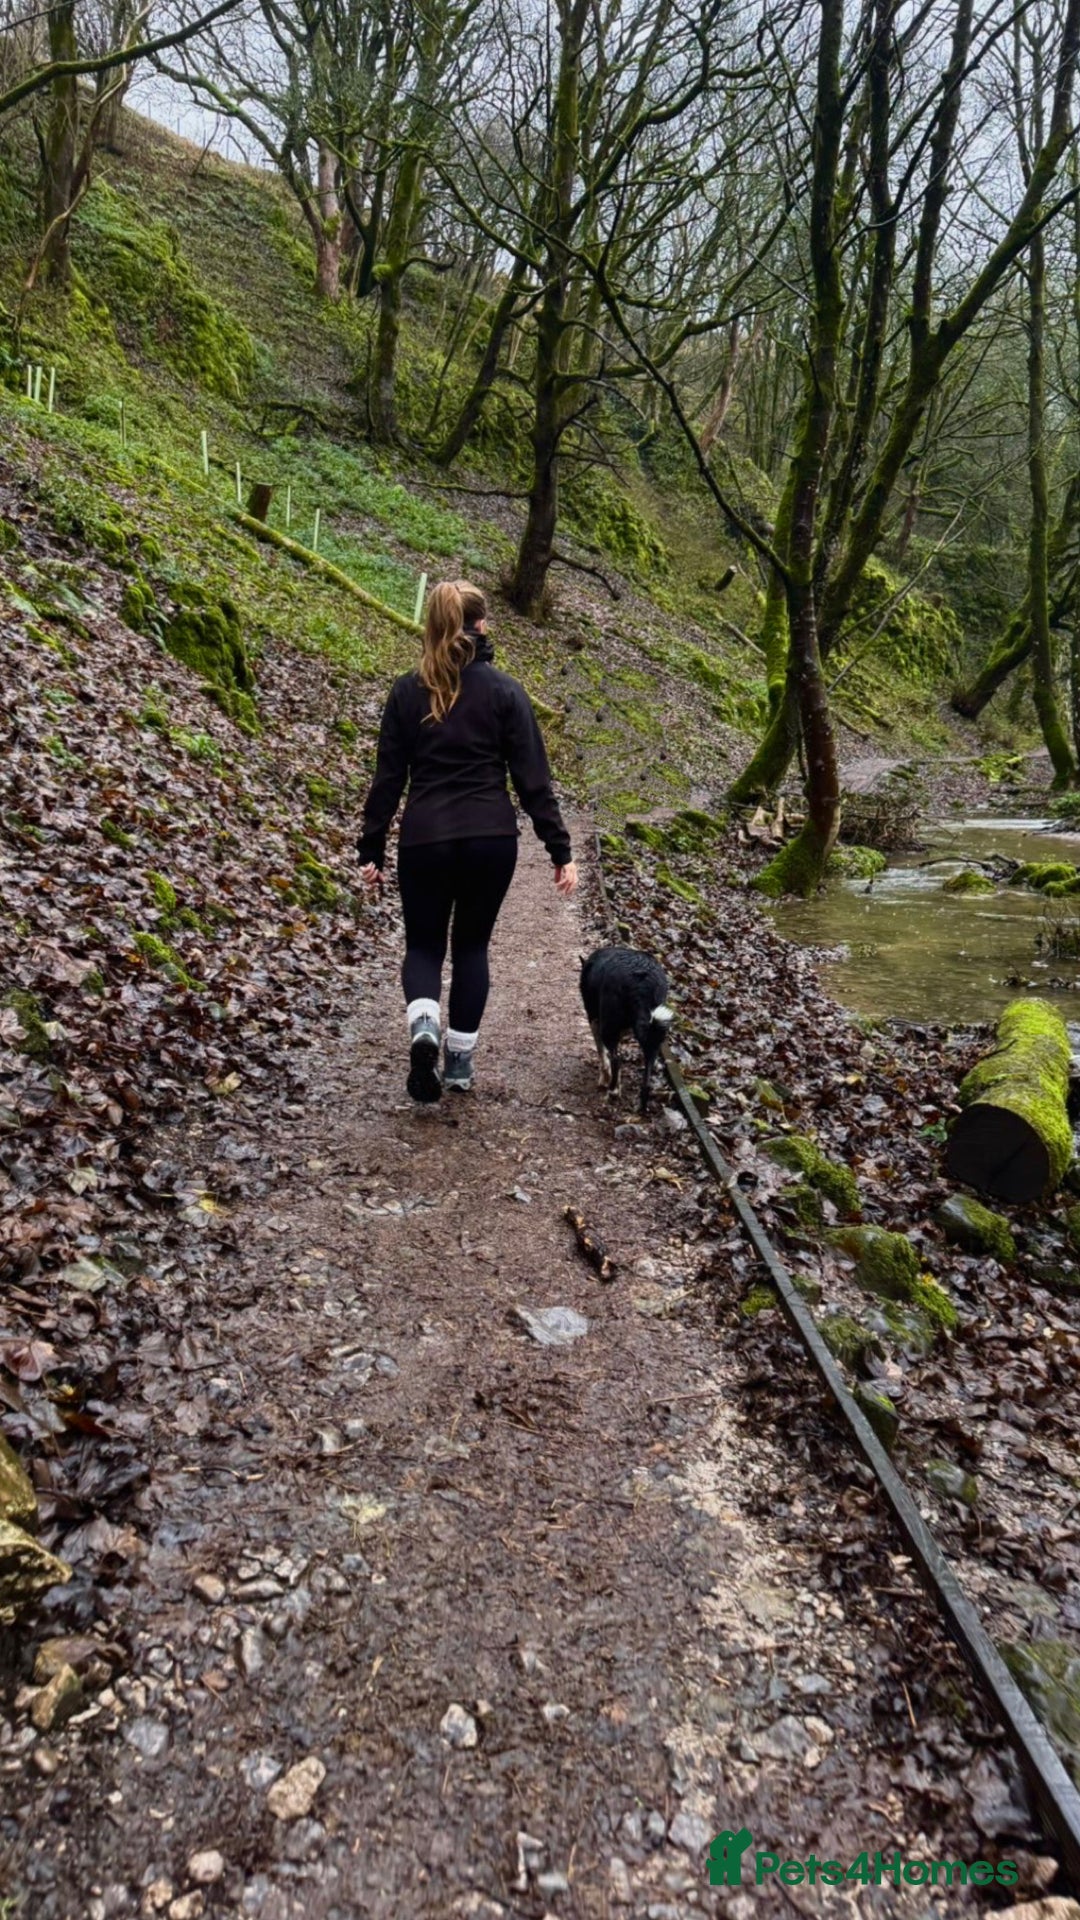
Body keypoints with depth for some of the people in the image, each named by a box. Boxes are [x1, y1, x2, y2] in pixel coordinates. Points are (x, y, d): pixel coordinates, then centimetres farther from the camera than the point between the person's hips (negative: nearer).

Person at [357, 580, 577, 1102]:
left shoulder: (406, 691, 2)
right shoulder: (504, 691, -3)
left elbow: (387, 778, 3)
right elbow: (533, 780, -4)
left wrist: (371, 850, 10)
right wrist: (561, 850, 0)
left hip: (424, 840, 0)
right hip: (492, 840, 0)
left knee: (423, 945, 16)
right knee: (471, 946, 17)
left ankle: (423, 1026, -14)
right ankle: (459, 1061, 21)